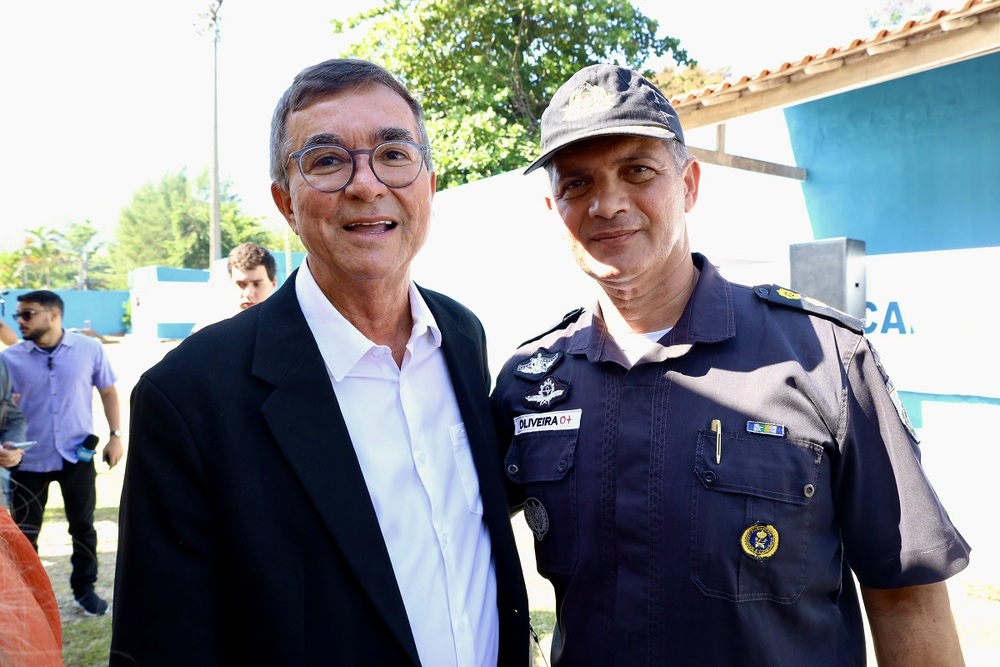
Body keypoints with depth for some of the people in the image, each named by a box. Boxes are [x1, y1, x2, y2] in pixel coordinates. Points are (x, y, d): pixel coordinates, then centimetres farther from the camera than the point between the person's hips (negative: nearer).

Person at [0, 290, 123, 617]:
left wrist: (115, 435, 0)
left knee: (83, 526, 13)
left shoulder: (89, 349, -5)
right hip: (29, 459, 0)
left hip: (77, 456, 0)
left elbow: (108, 391, 5)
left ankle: (84, 589, 31)